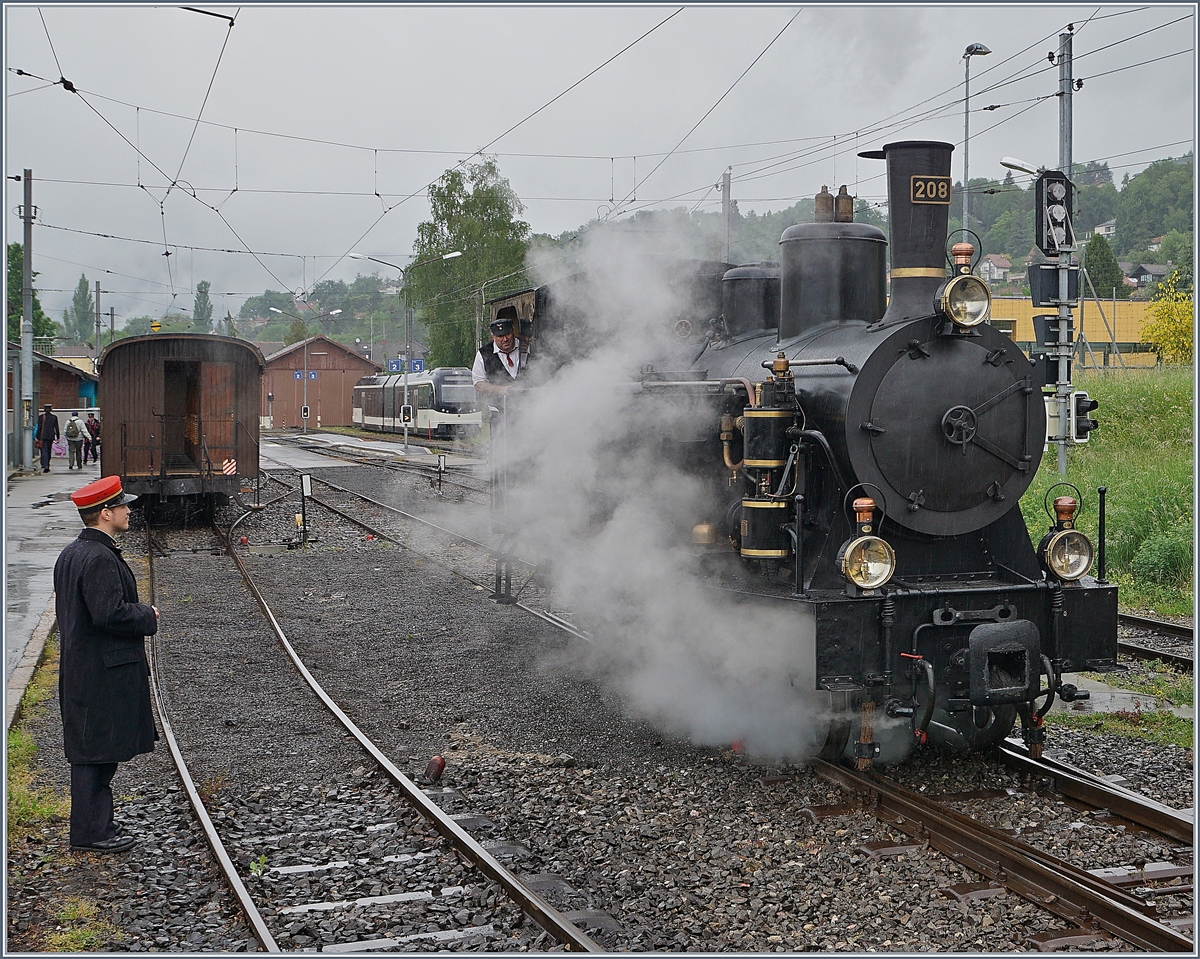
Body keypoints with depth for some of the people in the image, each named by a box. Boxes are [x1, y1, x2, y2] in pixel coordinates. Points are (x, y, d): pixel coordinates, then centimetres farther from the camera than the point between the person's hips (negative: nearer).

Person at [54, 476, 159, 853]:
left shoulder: (70, 553, 11)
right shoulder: (100, 558, -21)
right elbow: (109, 613, -27)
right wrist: (148, 616, -11)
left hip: (78, 665, 10)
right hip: (104, 671, -10)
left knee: (94, 752, 16)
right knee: (96, 750, -2)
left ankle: (97, 823, 24)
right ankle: (90, 832, 5)